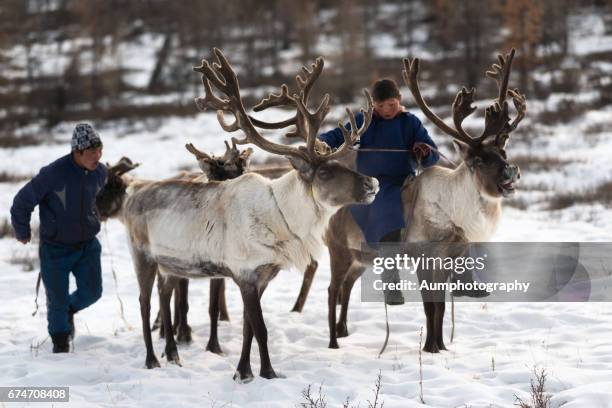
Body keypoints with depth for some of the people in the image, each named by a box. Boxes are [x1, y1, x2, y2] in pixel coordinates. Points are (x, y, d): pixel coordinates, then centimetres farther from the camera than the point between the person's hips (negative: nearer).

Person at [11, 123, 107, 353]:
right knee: (57, 299, 4)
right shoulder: (53, 174, -24)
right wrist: (22, 232, 2)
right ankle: (60, 342, 29)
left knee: (92, 291, -1)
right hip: (56, 248, -4)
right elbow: (22, 202, -11)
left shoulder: (100, 172, -6)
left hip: (87, 245, 4)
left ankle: (69, 310, 34)